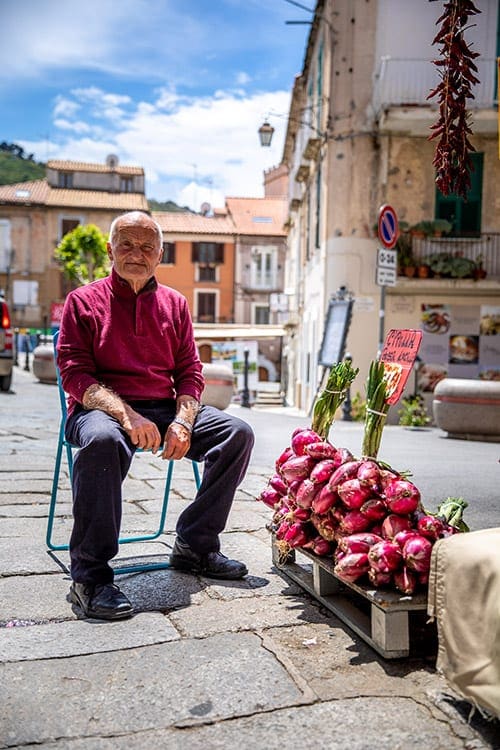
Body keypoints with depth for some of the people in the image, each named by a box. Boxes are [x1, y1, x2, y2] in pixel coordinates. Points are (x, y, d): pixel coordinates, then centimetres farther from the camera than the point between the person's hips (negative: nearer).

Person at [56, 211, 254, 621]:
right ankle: (90, 576, -26)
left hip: (164, 408, 5)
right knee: (104, 439, -39)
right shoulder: (83, 301, 2)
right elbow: (74, 373, -7)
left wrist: (182, 421, -11)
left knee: (238, 432, -14)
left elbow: (190, 372, 10)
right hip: (102, 409, -4)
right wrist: (126, 415, -23)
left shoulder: (175, 304, 13)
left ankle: (195, 545, -2)